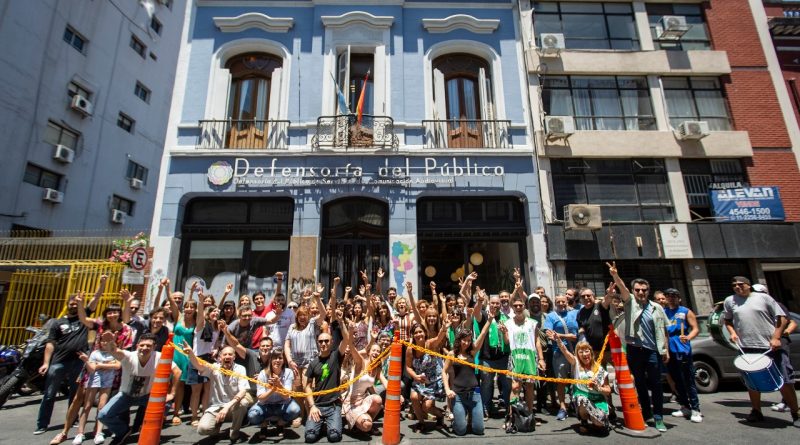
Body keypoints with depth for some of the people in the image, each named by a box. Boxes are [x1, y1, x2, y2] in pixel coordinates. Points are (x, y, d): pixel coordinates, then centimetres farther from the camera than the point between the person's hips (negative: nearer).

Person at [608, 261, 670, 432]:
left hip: (653, 350, 1)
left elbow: (663, 331, 9)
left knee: (655, 384, 3)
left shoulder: (657, 308, 7)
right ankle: (646, 412, 23)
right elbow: (622, 288, -17)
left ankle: (658, 416, 13)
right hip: (634, 349, 0)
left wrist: (666, 350, 4)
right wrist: (615, 275, -35)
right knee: (640, 383, 11)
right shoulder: (630, 302, 3)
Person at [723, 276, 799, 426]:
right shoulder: (730, 301, 8)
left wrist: (776, 337, -10)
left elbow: (782, 317, 0)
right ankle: (756, 412, 21)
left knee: (785, 381, 2)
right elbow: (727, 320, 21)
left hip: (771, 347, -2)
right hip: (747, 349, 2)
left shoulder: (763, 297, 1)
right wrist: (732, 332, 4)